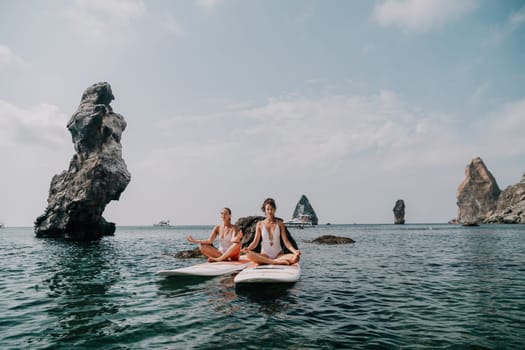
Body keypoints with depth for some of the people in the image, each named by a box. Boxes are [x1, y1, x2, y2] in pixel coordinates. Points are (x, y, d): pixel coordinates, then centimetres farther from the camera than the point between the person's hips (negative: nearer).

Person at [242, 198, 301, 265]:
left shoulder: (280, 223, 5)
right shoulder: (260, 224, 5)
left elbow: (286, 241, -1)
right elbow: (255, 242, 2)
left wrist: (294, 251, -19)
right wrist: (248, 248, -20)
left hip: (278, 255, 0)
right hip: (264, 255, 0)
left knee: (295, 257, -29)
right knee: (249, 254, -32)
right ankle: (275, 262, -29)